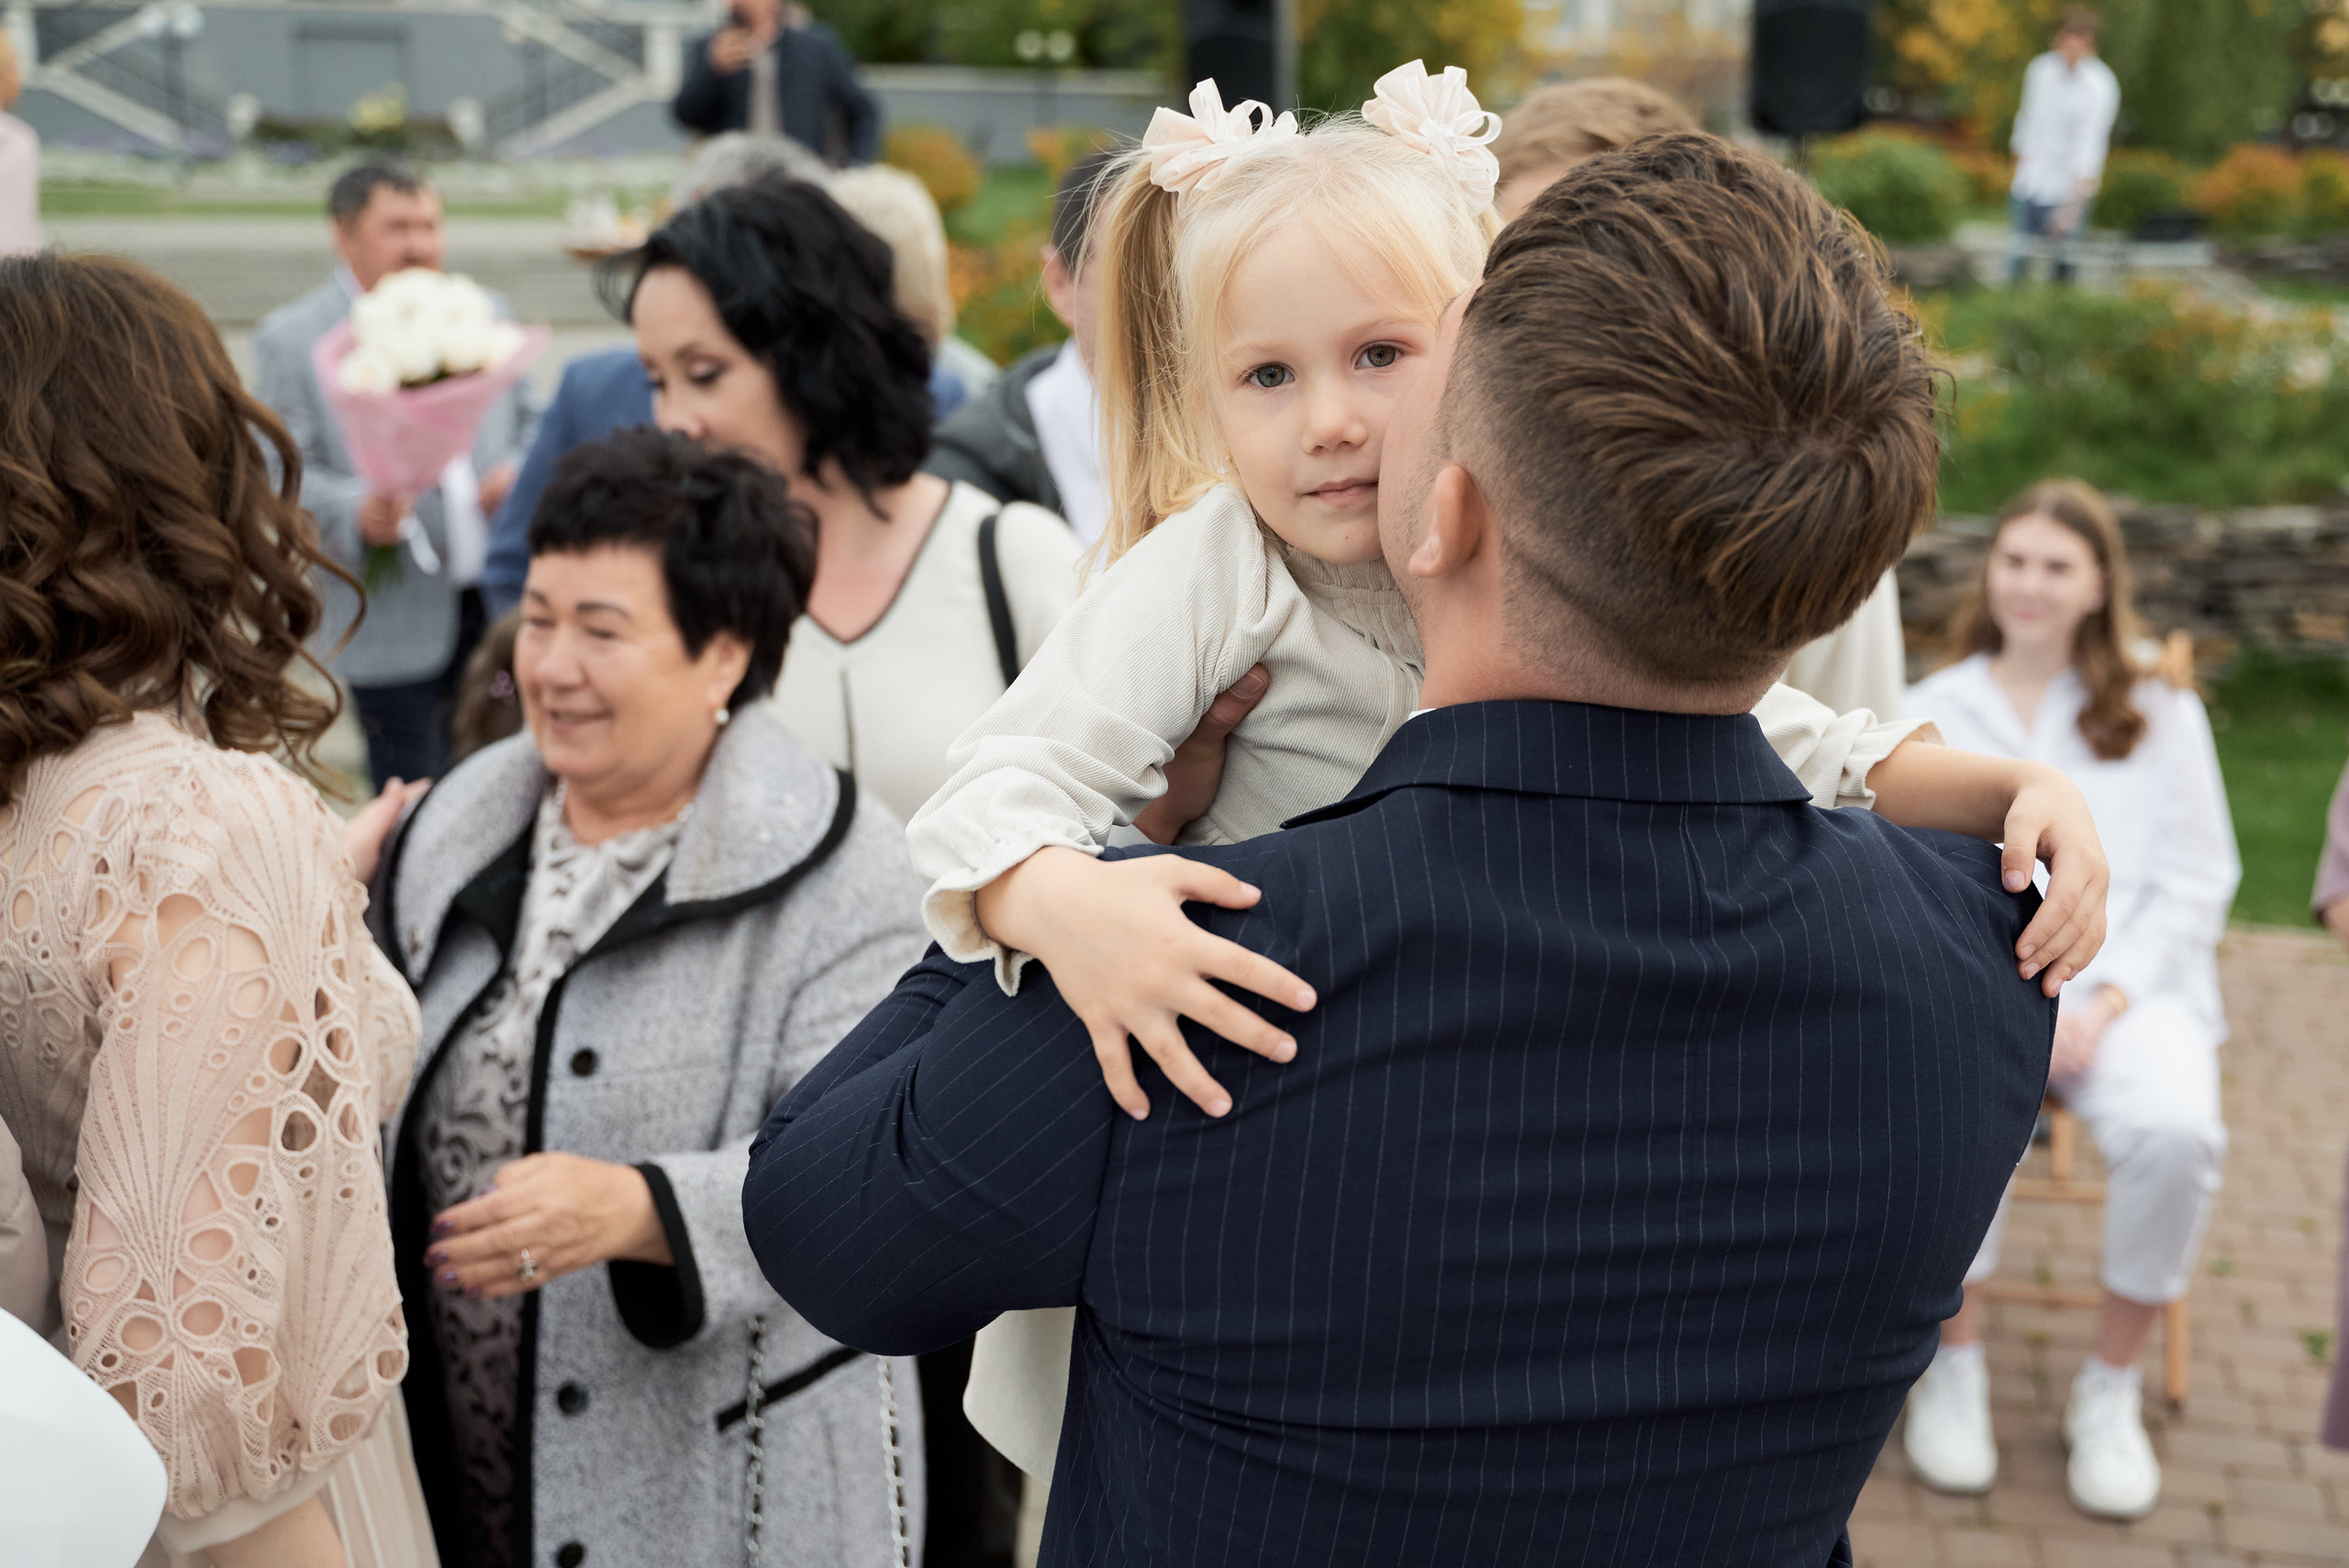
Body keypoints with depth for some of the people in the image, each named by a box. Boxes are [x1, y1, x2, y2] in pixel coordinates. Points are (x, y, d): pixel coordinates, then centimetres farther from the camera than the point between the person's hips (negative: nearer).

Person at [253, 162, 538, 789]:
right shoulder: (289, 339, -1)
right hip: (394, 627, -4)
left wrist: (520, 472, -3)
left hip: (502, 605, 4)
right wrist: (355, 513, -24)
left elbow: (532, 418, 20)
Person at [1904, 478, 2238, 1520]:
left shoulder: (2161, 715, 14)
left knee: (2176, 1130, -32)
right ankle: (1953, 1370, -13)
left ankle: (2109, 1392, -9)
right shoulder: (1928, 714, 15)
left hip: (2124, 983, 0)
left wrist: (2103, 1003, -9)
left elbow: (2194, 884, 7)